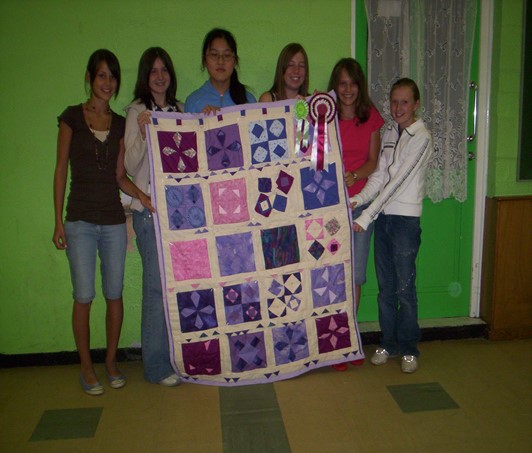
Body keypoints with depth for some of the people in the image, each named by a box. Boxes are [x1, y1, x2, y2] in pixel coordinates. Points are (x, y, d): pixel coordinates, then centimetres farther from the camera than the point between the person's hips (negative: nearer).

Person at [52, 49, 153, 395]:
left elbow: (119, 175, 8)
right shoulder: (72, 117, 1)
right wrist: (58, 221, -3)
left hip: (114, 220, 3)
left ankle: (111, 361, 24)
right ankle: (87, 368, 16)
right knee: (84, 296, 1)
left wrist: (142, 195, -12)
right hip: (80, 220, -3)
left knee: (115, 294, 7)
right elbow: (61, 170, 1)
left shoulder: (120, 124, 9)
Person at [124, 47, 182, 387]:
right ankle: (156, 365, 8)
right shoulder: (137, 113, 0)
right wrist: (143, 133, -22)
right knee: (157, 284, -4)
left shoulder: (179, 110, 15)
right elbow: (131, 166, -8)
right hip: (150, 208, -5)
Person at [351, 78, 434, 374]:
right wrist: (358, 200, -10)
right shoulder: (389, 133, 11)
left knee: (405, 287, 0)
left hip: (406, 218, -6)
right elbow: (379, 176, 7)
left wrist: (367, 215, -19)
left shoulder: (421, 136, -9)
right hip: (383, 216, 6)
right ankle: (388, 343, 24)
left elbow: (398, 180, -16)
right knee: (386, 287, 12)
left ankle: (409, 349, 15)